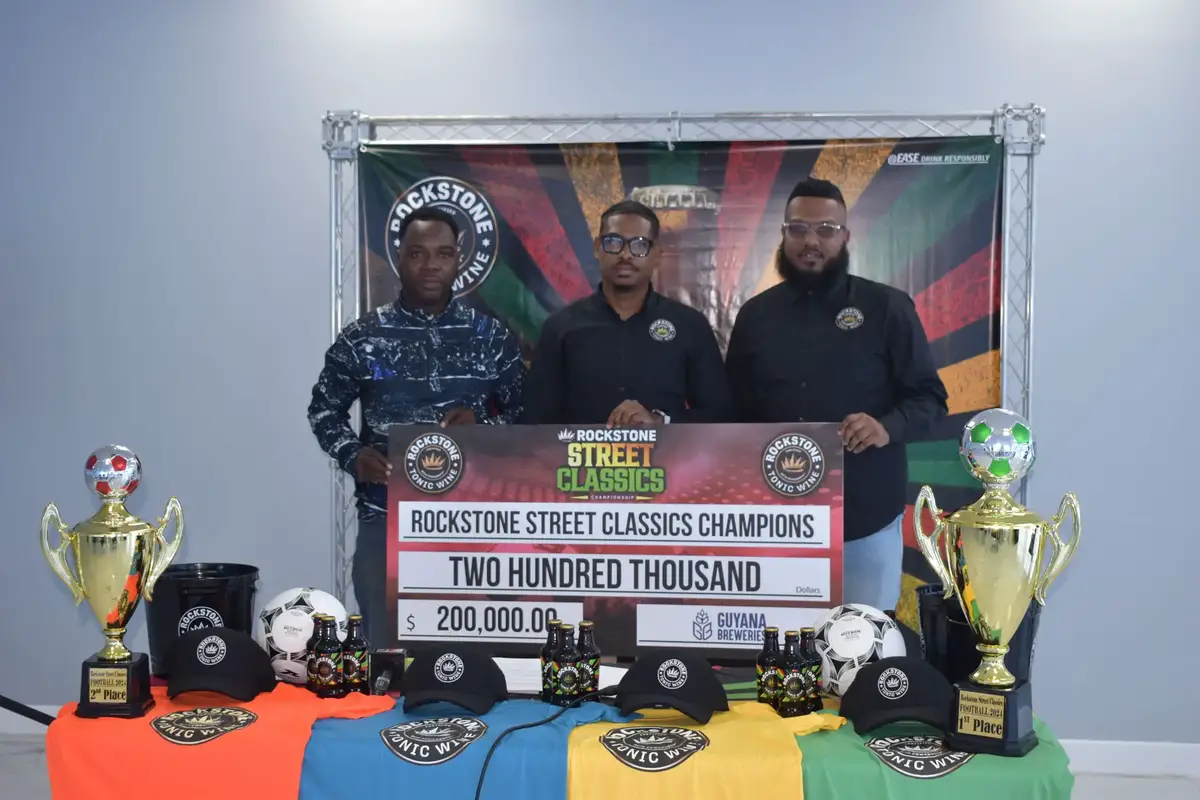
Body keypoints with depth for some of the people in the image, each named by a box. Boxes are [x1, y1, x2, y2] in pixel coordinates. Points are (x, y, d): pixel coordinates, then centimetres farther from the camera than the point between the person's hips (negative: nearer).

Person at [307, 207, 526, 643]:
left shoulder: (491, 337, 3)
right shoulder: (362, 338, 0)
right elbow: (323, 410, 10)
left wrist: (483, 425, -12)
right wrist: (352, 454, -8)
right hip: (387, 519, 0)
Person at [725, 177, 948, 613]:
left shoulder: (887, 308, -3)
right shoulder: (755, 315, 6)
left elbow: (929, 397, -1)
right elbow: (735, 413, 10)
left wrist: (888, 426, -22)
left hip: (866, 517, -2)